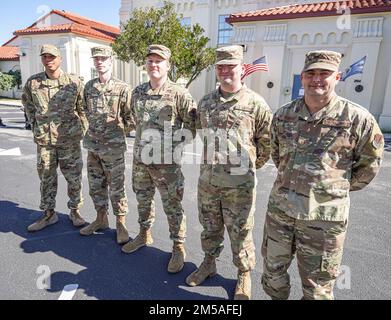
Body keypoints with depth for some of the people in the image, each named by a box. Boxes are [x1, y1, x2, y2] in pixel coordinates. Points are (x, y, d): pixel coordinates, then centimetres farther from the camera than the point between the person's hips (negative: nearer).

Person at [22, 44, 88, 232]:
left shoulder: (74, 82, -4)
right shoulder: (32, 82, 1)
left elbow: (83, 107, 5)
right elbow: (27, 102, 19)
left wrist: (82, 128, 1)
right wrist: (34, 122, 13)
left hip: (70, 139, -2)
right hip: (44, 139, 2)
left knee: (74, 178, 6)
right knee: (46, 179, 11)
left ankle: (75, 211, 24)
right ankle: (48, 214, 27)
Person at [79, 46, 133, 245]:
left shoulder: (122, 88, -8)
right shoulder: (89, 87, 8)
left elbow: (130, 117, -5)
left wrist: (118, 133, -1)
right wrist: (96, 129, 14)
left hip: (114, 147, -5)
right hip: (92, 145, 6)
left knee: (116, 187, 2)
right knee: (96, 185, 15)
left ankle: (120, 225, 17)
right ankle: (101, 219, 32)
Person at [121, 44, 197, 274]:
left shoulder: (179, 94, -12)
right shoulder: (138, 92, 7)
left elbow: (193, 124, -7)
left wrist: (176, 143, -7)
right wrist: (143, 140, 14)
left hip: (166, 162, -6)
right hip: (140, 158, 6)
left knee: (172, 206, 5)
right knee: (143, 200, 21)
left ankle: (179, 248, 22)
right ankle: (145, 235, 44)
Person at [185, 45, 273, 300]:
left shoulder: (256, 103, -8)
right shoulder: (205, 103, 7)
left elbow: (267, 142, -2)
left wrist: (249, 166, 7)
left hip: (239, 184, -4)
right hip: (208, 180, 5)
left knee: (240, 233, 10)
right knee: (210, 228, 20)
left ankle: (244, 275, 33)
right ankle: (209, 263, 43)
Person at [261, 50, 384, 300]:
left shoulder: (358, 118, -11)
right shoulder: (283, 115, 1)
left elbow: (369, 165, 2)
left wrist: (337, 189, 8)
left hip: (324, 216, -3)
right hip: (279, 209, 4)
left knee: (317, 288, 14)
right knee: (273, 270, 20)